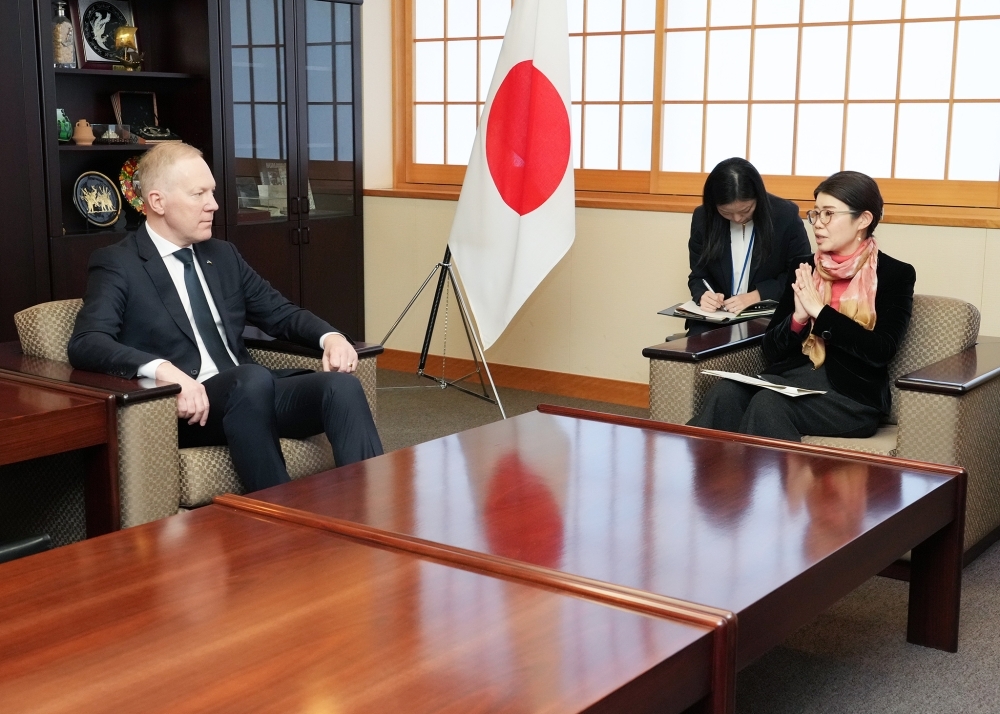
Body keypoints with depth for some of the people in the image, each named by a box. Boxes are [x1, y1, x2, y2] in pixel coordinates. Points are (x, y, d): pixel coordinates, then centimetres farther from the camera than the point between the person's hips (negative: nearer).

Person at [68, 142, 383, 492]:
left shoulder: (223, 255, 19)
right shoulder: (116, 264, 0)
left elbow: (280, 313, 23)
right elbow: (86, 343, -14)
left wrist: (331, 337, 0)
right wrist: (163, 370, -33)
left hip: (251, 392, 6)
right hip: (183, 407, -6)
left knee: (342, 386, -22)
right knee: (253, 378, -37)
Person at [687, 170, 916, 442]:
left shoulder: (896, 275, 2)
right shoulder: (805, 269, 13)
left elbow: (881, 352, -12)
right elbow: (772, 349, 11)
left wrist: (819, 312, -13)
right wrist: (798, 318, -9)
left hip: (853, 395, -4)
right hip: (792, 378, 4)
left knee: (768, 403, -33)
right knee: (725, 394, -27)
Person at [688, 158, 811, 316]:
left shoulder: (786, 216, -8)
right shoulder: (702, 218, -2)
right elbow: (698, 276, 6)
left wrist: (757, 296, -15)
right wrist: (703, 296, -17)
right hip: (718, 316, 2)